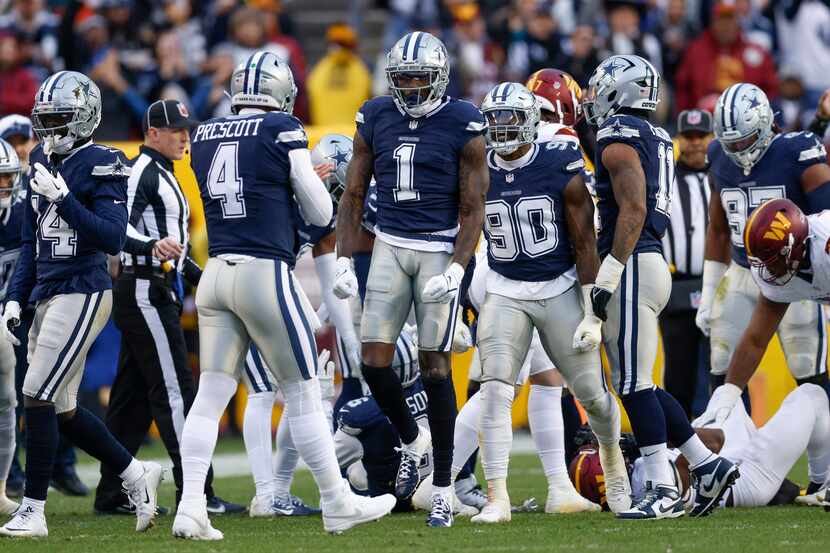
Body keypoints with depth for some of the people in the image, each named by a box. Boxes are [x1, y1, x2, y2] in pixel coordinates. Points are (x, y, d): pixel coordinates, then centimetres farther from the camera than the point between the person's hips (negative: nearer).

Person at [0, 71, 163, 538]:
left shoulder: (101, 166, -10)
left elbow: (113, 238, -19)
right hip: (49, 297, 9)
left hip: (82, 294, -9)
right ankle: (137, 475, 27)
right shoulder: (43, 163, 14)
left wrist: (64, 200, -23)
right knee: (62, 409, 11)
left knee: (39, 399, -10)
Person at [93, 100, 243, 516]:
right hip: (145, 290, -11)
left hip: (154, 290, 11)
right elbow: (119, 230, -25)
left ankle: (111, 494, 13)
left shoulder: (160, 174, 20)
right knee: (175, 390, -11)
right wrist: (154, 247, -42)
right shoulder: (143, 173, -12)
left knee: (133, 395, 10)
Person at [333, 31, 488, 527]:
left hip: (441, 251, -4)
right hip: (391, 247, 4)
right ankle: (412, 440, 27)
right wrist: (344, 261, 1)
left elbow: (473, 208, -7)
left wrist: (456, 271, -17)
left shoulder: (462, 126, -8)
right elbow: (354, 195, 10)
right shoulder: (376, 119, 4)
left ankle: (443, 489, 3)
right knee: (375, 362, -3)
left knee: (434, 364, -5)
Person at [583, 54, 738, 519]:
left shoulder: (618, 139, -11)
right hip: (653, 262, 9)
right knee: (638, 384, 13)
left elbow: (633, 210, -19)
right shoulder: (656, 140, 18)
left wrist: (609, 273, -21)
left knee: (635, 384, -7)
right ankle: (707, 465, 12)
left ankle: (664, 492, -8)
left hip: (632, 268, -9)